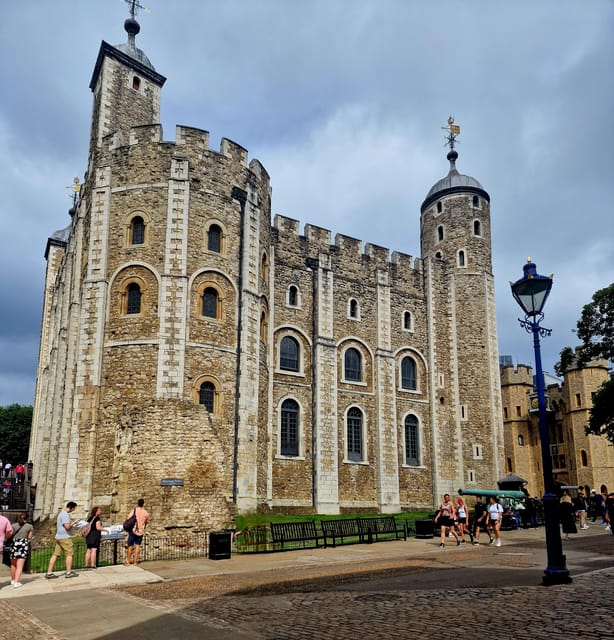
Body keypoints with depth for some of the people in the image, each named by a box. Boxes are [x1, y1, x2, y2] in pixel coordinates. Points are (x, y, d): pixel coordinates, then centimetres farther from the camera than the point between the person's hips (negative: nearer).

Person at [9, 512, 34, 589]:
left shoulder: (14, 525, 4)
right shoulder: (30, 526, 2)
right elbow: (29, 538, 3)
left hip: (14, 544, 2)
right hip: (24, 545, -2)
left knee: (13, 564, 20)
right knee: (20, 566, -3)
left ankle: (13, 580, 34)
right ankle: (16, 582, -15)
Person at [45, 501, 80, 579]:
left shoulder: (62, 513, 17)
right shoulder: (65, 514, -16)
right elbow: (67, 526, -23)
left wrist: (72, 522, 15)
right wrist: (74, 522, -8)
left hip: (58, 537, 9)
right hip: (65, 537, -9)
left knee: (55, 554, 7)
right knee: (69, 554, -1)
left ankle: (49, 573, 6)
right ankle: (68, 572, 4)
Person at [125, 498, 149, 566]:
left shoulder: (134, 510, -7)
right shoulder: (146, 513, 2)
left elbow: (128, 518, -13)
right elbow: (147, 522, 15)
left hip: (133, 530, -2)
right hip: (141, 531, 2)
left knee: (130, 546, 8)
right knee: (137, 545, 10)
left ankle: (128, 561, 14)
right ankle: (135, 561, 8)